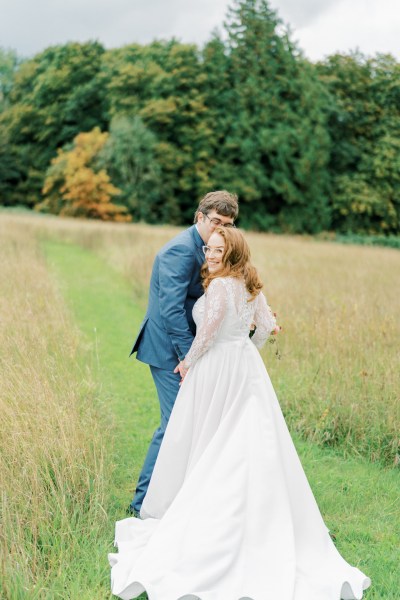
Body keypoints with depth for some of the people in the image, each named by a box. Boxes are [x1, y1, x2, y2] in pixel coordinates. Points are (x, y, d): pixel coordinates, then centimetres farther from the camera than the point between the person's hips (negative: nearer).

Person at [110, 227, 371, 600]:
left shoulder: (219, 286, -19)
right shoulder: (252, 286, 4)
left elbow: (206, 334, -19)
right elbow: (266, 326, 11)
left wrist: (188, 363, -4)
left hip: (215, 369, -7)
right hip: (246, 367, 7)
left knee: (199, 442, 8)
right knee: (251, 445, 10)